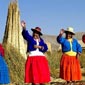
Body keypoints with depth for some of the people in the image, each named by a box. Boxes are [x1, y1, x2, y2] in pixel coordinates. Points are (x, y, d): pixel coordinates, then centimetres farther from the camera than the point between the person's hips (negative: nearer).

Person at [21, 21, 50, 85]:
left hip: (41, 58, 3)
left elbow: (45, 48, 2)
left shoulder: (41, 40, 13)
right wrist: (24, 28, -38)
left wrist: (39, 47, -15)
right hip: (32, 58, -3)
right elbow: (25, 34, -18)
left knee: (42, 73, 2)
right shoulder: (30, 38, 4)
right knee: (33, 73, -4)